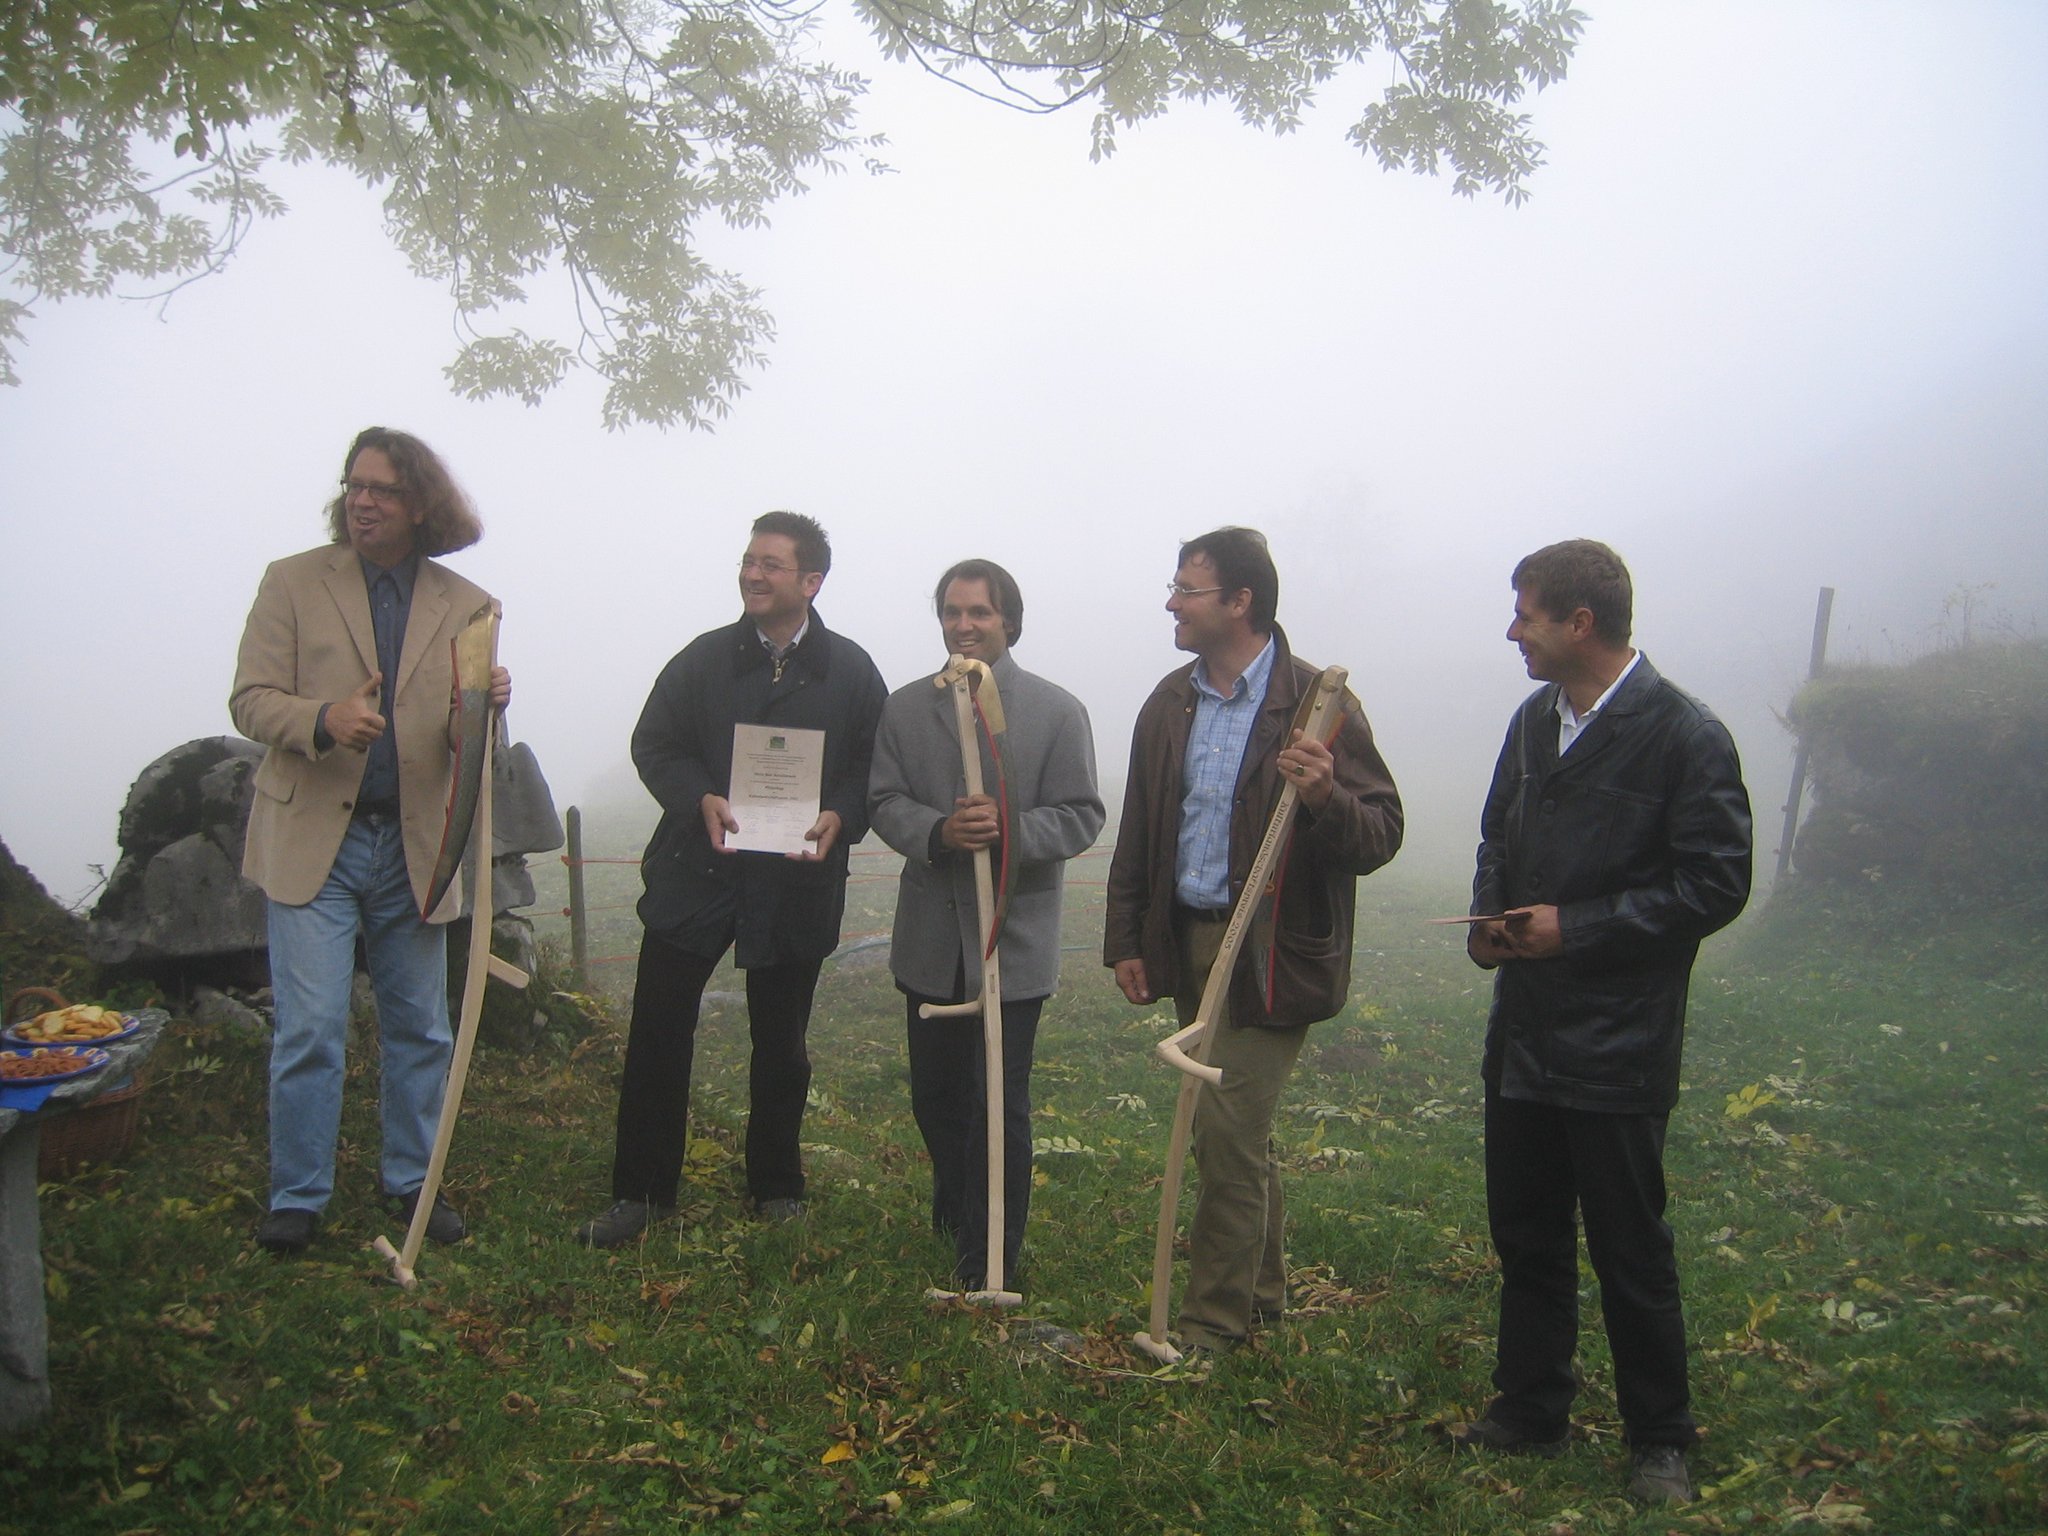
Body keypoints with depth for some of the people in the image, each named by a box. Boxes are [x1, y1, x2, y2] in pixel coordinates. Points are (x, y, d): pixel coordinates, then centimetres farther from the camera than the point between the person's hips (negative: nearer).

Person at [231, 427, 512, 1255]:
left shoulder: (465, 605, 5)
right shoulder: (293, 581, 1)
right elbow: (250, 700, -4)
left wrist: (486, 709, -20)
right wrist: (322, 719, -24)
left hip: (414, 845, 2)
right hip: (314, 838, -2)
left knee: (421, 1031, 10)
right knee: (311, 1029, -4)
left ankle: (413, 1182, 26)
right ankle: (297, 1196, 12)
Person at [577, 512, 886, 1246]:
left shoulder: (851, 671, 1)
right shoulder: (703, 657, 3)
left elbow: (874, 769, 1)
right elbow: (653, 745, 3)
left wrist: (840, 818, -19)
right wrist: (700, 799, -16)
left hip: (796, 883, 0)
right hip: (695, 872, 1)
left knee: (781, 1046, 12)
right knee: (657, 1034, 1)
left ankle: (776, 1188, 28)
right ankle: (640, 1192, 15)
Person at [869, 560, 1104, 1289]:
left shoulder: (1057, 710, -4)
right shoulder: (905, 707, 4)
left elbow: (1080, 816, -7)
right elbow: (884, 804, 0)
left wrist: (1008, 829, -25)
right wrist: (938, 831, -21)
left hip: (1014, 937, -3)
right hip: (931, 936, 3)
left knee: (1000, 1104, 3)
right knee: (936, 1093, 17)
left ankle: (988, 1264, 17)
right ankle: (955, 1211, 42)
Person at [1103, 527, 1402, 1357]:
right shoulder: (1170, 703, 7)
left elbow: (1381, 834, -13)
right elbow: (1138, 831, 14)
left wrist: (1325, 797, -34)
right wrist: (1126, 939, 10)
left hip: (1272, 954, -6)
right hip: (1189, 943, 7)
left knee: (1226, 1132, -6)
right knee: (1237, 1132, 18)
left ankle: (1213, 1321, 11)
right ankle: (1261, 1291, 36)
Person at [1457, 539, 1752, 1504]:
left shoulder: (1684, 736, -13)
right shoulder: (1534, 720, 9)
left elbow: (1716, 885, -15)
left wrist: (1577, 926, -18)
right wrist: (1491, 917, 1)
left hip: (1618, 1046, -7)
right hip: (1524, 1029, 7)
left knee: (1629, 1250, 6)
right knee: (1525, 1235, 16)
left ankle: (1660, 1441, 24)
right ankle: (1529, 1411, 32)